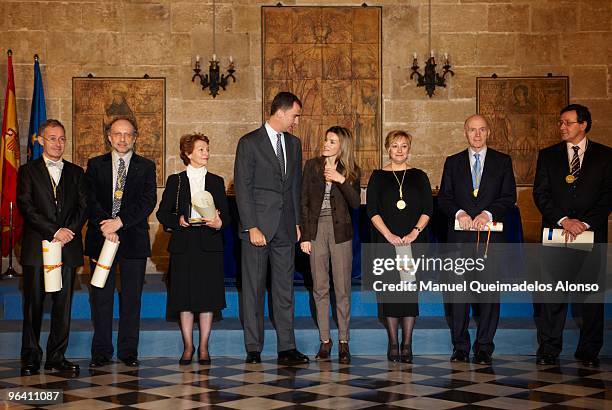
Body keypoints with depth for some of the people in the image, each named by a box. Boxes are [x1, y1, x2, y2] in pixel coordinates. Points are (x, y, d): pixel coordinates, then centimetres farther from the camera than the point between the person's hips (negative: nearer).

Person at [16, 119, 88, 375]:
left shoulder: (75, 172, 15)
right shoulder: (28, 171, 6)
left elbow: (83, 206, 7)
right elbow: (25, 206, -6)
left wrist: (69, 231, -10)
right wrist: (54, 231, -14)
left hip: (68, 248, 3)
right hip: (37, 247, -2)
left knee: (63, 305, 3)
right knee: (33, 304, -1)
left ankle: (57, 357, 9)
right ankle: (31, 358, 6)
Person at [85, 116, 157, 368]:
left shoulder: (146, 167, 8)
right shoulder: (95, 165, 10)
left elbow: (148, 201, -4)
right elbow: (90, 199, 0)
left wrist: (120, 221, -14)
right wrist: (104, 225, -15)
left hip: (133, 238, 0)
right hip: (101, 238, 0)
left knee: (132, 298, 3)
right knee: (101, 297, 2)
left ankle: (129, 351, 11)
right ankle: (101, 352, 10)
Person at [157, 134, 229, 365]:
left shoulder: (216, 181, 10)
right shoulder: (175, 181, 7)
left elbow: (225, 215, 8)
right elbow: (162, 213, 6)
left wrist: (219, 223, -14)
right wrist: (178, 220, -13)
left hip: (209, 246, 1)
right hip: (183, 246, -1)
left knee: (207, 299, 0)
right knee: (184, 299, 1)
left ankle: (204, 348, 9)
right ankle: (188, 347, 12)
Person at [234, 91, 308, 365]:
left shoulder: (294, 144, 14)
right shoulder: (249, 143, -5)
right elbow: (242, 188, -8)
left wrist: (297, 222, 11)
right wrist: (251, 227, -14)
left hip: (285, 228, 5)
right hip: (258, 226, -5)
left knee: (285, 289, 5)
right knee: (253, 289, 1)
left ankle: (287, 348, 7)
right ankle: (253, 349, 7)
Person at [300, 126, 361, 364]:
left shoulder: (351, 171, 5)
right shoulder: (312, 166, 6)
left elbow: (355, 204, -5)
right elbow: (303, 202, 5)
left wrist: (341, 180, -16)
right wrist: (304, 235, -1)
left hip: (340, 231, -1)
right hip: (316, 230, 1)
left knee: (342, 289, -1)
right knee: (320, 288, 4)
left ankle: (343, 342, 6)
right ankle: (325, 341, 12)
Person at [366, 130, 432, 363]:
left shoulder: (419, 176, 10)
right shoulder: (378, 176, 7)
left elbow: (428, 209, 5)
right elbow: (372, 210, 0)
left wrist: (415, 232, -10)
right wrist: (389, 235, -12)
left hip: (414, 241, 1)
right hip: (386, 241, -1)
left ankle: (407, 344, 4)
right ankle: (393, 343, 6)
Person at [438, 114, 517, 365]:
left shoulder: (502, 162, 10)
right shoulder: (453, 162, 13)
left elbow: (509, 197, 3)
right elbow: (444, 198, 8)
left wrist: (488, 214, -13)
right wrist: (458, 212, -11)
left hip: (491, 234, -1)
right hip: (460, 236, 1)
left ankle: (484, 348, 6)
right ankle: (460, 347, 6)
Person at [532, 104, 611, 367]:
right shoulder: (548, 155, 11)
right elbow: (540, 194, 4)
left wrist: (585, 223, -11)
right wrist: (563, 220, -10)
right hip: (556, 234, 1)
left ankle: (589, 352, 10)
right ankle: (548, 351, 4)